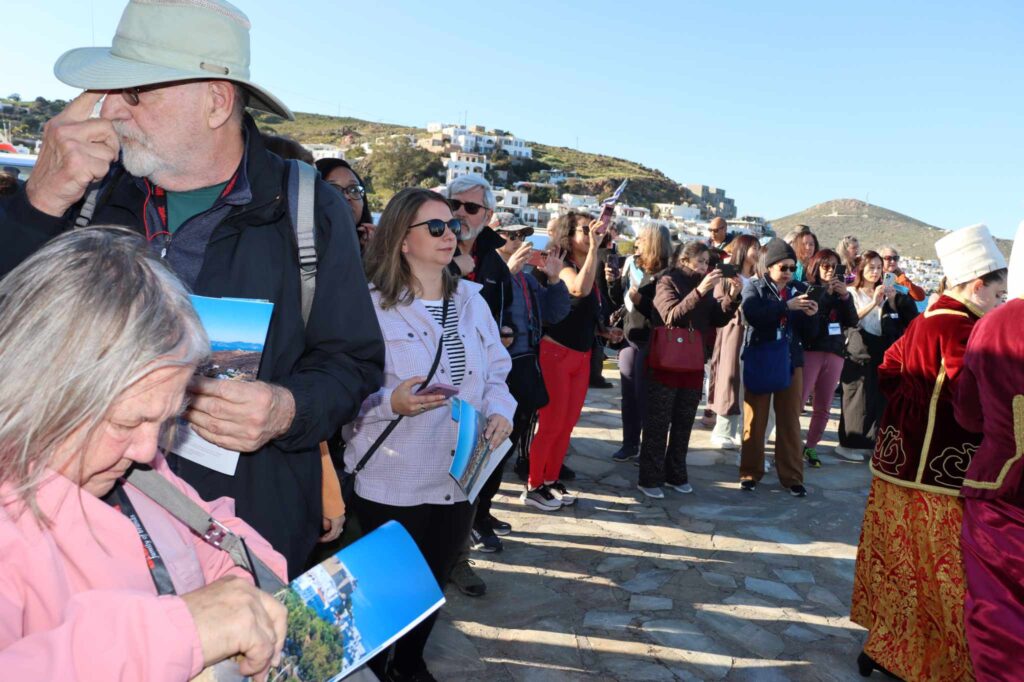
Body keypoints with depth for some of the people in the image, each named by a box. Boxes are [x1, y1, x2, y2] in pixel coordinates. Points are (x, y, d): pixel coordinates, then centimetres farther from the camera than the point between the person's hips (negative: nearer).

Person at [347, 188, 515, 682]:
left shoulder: (471, 299, 7)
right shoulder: (371, 304, -10)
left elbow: (496, 371, 12)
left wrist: (499, 410, -7)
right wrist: (390, 402, -29)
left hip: (460, 475, 5)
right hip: (392, 481, -5)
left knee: (434, 583, 20)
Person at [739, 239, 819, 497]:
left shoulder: (800, 290, 6)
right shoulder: (754, 287, -2)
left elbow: (809, 334, 7)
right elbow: (753, 315, -24)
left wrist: (811, 316, -13)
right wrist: (787, 306, -28)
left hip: (792, 361, 3)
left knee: (790, 421, 8)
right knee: (755, 419, 6)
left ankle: (792, 476, 17)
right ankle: (751, 473, 18)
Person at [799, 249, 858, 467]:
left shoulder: (840, 294, 15)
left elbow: (853, 322, 4)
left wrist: (845, 297, -7)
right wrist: (825, 292, -14)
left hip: (834, 353, 5)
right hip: (809, 351, -5)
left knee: (824, 407, 7)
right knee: (797, 401, -13)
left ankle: (811, 446, 17)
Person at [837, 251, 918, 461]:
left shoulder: (885, 294, 17)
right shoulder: (852, 293, 1)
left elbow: (903, 319, 10)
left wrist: (892, 300, -3)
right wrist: (873, 303, -22)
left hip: (881, 354, 5)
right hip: (859, 354, -5)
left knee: (879, 400, 4)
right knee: (857, 400, -7)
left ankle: (869, 443, 12)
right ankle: (848, 444, 0)